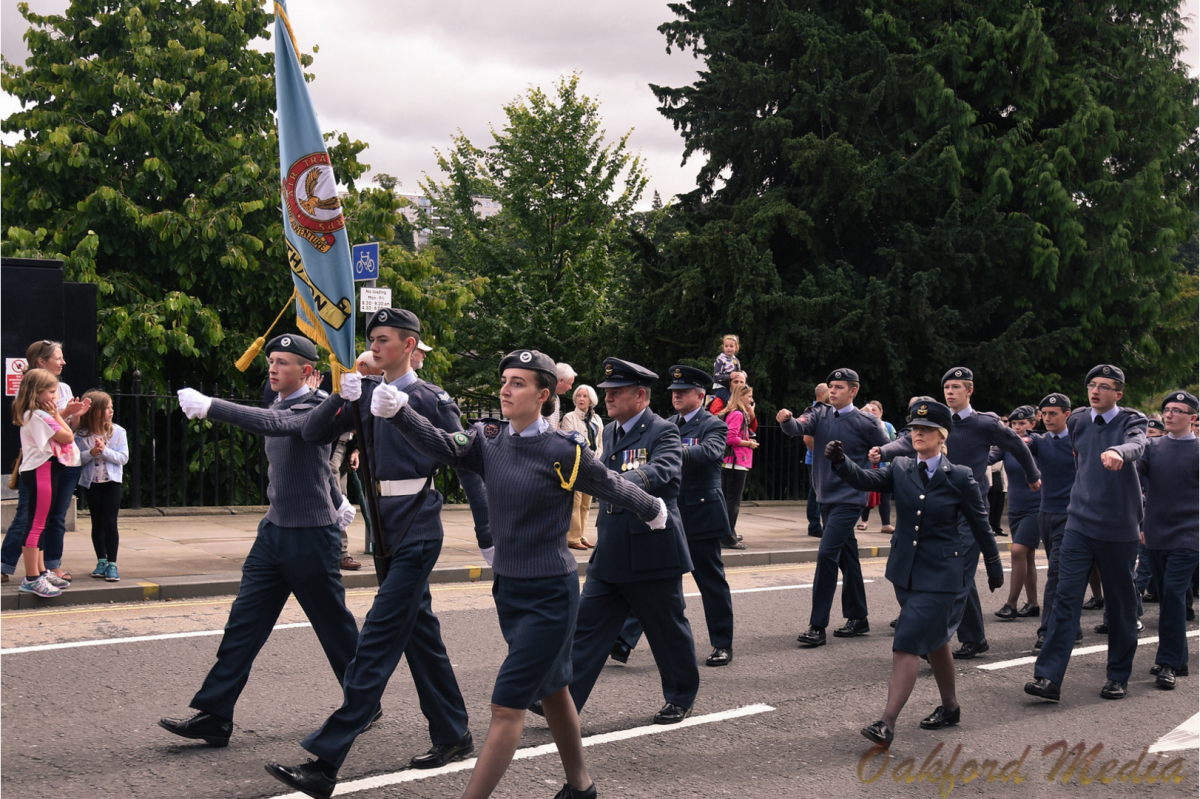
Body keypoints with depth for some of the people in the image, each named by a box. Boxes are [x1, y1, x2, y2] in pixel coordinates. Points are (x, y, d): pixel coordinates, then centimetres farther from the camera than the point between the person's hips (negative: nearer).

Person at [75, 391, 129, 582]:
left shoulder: (118, 432, -5)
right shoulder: (81, 435, -5)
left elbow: (123, 458, -8)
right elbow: (76, 458, -7)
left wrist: (105, 450, -20)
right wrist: (91, 453, -23)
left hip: (112, 482, -1)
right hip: (91, 483, 1)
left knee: (110, 523, -5)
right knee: (97, 523, 10)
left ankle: (112, 564, 0)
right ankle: (101, 561, 21)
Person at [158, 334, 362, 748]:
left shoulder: (316, 411, -16)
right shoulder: (280, 407, 13)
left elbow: (272, 424, -35)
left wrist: (207, 406, -37)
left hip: (310, 535, -8)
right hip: (274, 531, 8)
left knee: (336, 628, 6)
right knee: (243, 625, 0)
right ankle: (214, 716, 0)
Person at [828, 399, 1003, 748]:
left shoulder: (960, 477, -8)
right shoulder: (900, 470, 3)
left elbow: (980, 525, 1)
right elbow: (866, 479, -14)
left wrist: (994, 568, 10)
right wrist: (840, 462, -34)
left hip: (940, 574, -5)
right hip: (905, 570, 5)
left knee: (908, 643, -14)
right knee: (934, 640, 21)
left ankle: (887, 724, -15)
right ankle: (950, 707, 39)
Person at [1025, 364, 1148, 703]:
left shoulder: (1132, 421, -5)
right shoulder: (1077, 421, 6)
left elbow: (1137, 445, -29)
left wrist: (1117, 452, -50)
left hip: (1119, 528, -2)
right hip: (1080, 523, 2)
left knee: (1121, 603, 8)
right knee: (1066, 598, -7)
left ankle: (1119, 675, 24)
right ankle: (1049, 677, -10)